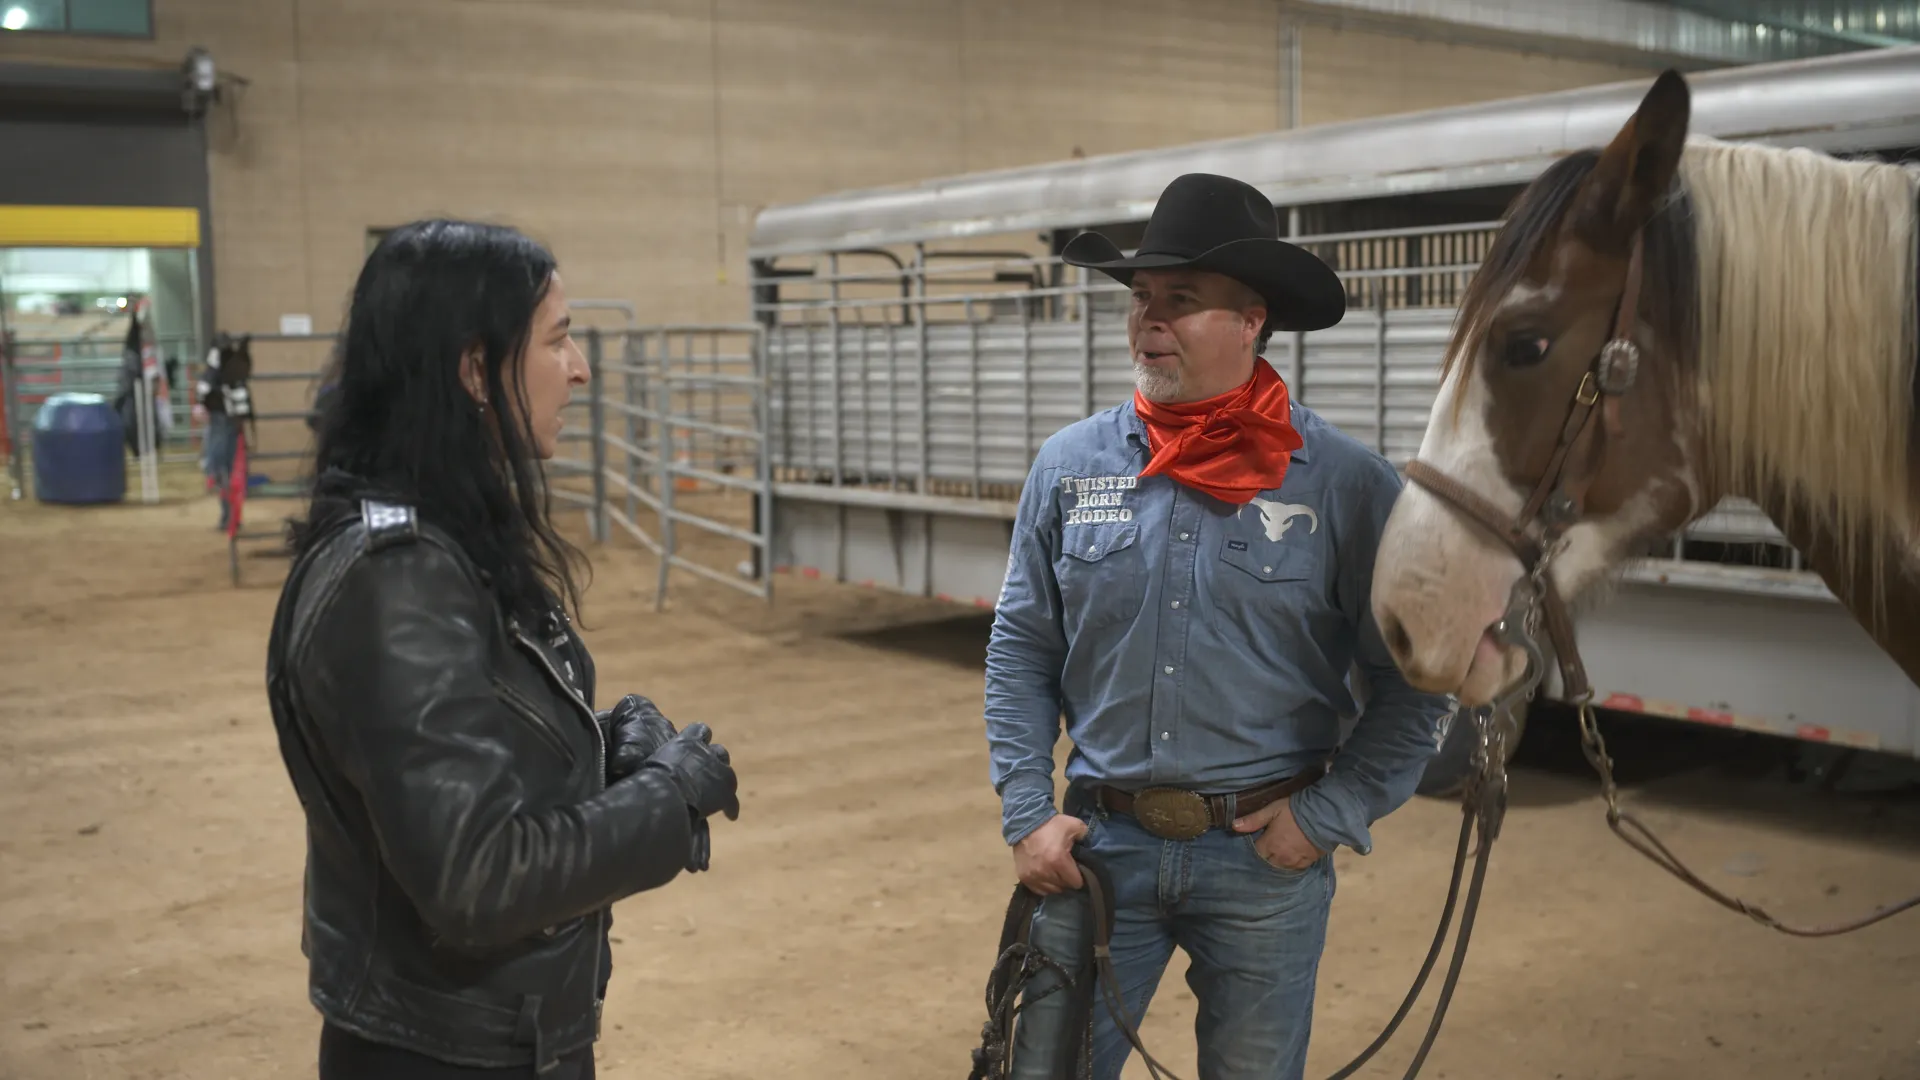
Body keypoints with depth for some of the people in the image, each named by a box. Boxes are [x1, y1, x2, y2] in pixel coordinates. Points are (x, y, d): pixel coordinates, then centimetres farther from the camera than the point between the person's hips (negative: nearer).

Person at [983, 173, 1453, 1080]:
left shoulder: (1348, 485, -9)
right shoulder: (1069, 464, -1)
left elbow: (1412, 685, -4)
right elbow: (1021, 652, 4)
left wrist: (1332, 816, -10)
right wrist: (1027, 813, -3)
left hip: (1267, 854, -1)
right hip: (1101, 842, 2)